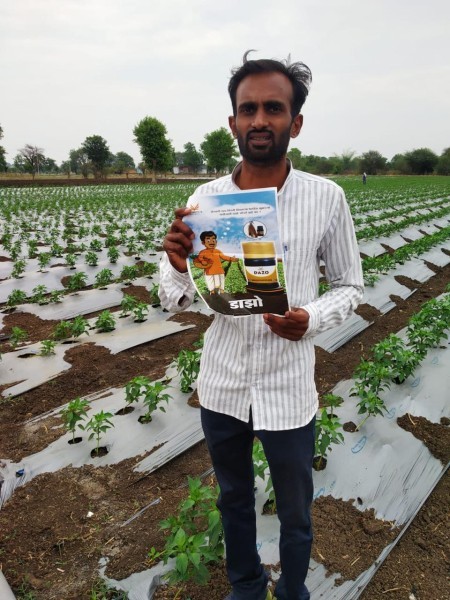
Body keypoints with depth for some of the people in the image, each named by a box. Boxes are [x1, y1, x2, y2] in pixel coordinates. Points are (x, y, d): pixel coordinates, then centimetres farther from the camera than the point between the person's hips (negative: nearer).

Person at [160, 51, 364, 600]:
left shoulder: (326, 198, -11)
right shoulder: (205, 199, -7)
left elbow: (349, 285, -1)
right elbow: (176, 302, -2)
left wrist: (311, 319, -21)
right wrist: (178, 265, -25)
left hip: (287, 391, -2)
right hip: (221, 385, 2)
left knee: (296, 517, 22)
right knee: (233, 500, 27)